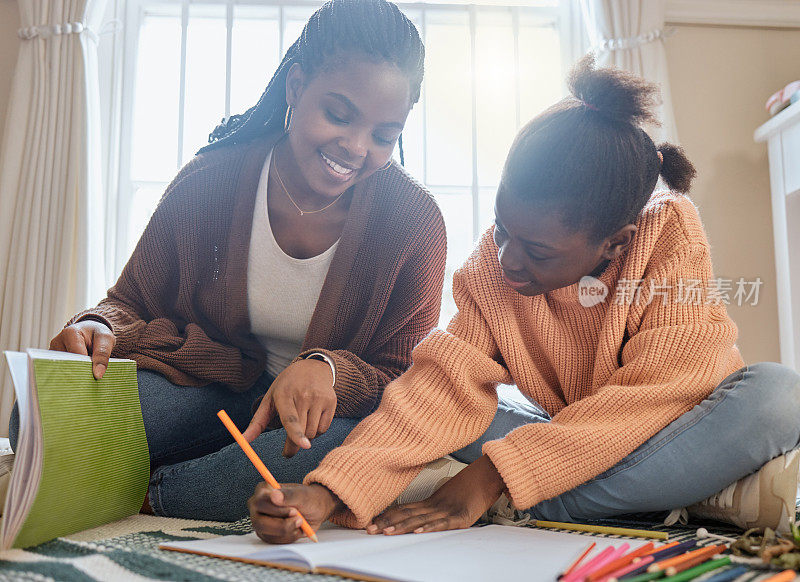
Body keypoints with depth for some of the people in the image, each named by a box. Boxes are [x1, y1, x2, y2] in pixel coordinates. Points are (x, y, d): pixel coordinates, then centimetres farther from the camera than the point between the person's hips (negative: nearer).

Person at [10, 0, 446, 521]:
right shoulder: (208, 183, -9)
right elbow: (133, 302, 2)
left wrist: (327, 369, -33)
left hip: (326, 414, 1)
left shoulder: (415, 220, -13)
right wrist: (101, 328, -24)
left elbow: (403, 383, -10)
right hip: (211, 394, 0)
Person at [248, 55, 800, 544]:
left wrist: (492, 476, -34)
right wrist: (330, 492, -37)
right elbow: (447, 382, -23)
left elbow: (655, 392, -28)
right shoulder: (493, 263, -14)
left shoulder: (671, 234, -21)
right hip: (570, 436, 3)